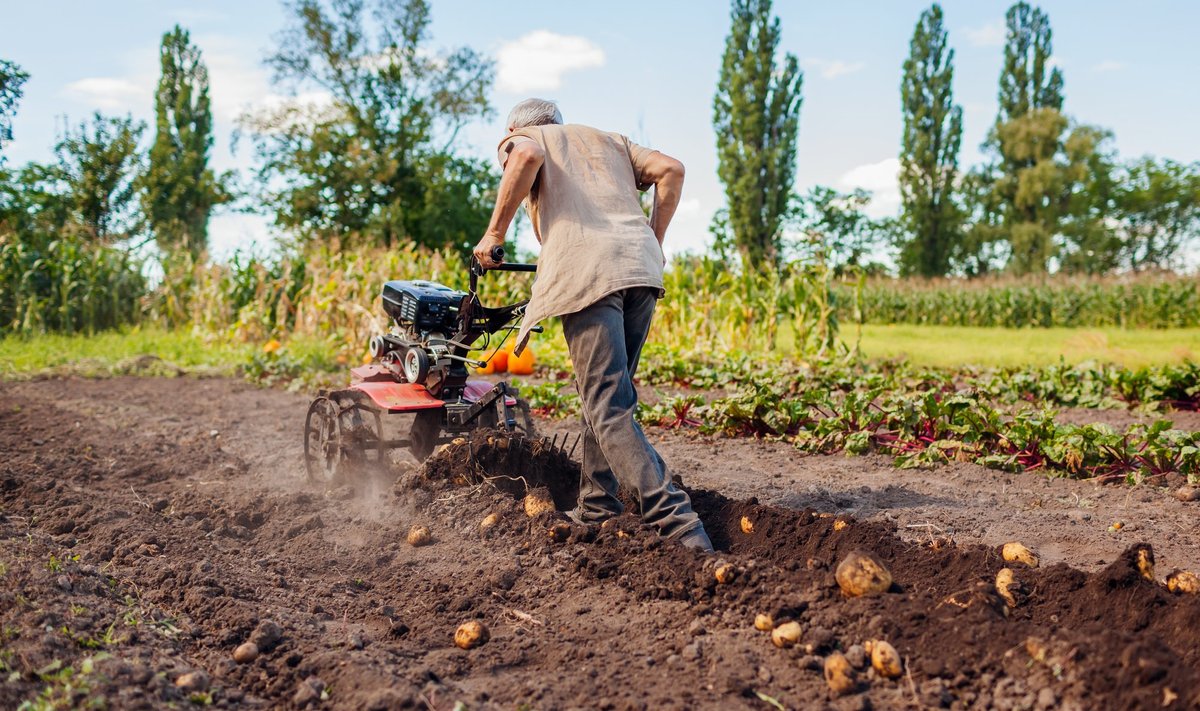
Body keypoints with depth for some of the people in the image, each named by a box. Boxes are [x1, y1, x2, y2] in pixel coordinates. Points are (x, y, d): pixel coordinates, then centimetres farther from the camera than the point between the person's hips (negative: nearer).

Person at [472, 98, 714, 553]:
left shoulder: (521, 137, 21)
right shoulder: (608, 139, 35)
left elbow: (527, 157, -5)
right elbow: (670, 169, 18)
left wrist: (494, 233, 1)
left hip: (585, 271, -6)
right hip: (642, 268, 6)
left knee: (609, 409, -9)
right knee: (604, 396, 18)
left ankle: (678, 528, -19)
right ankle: (596, 511, 21)